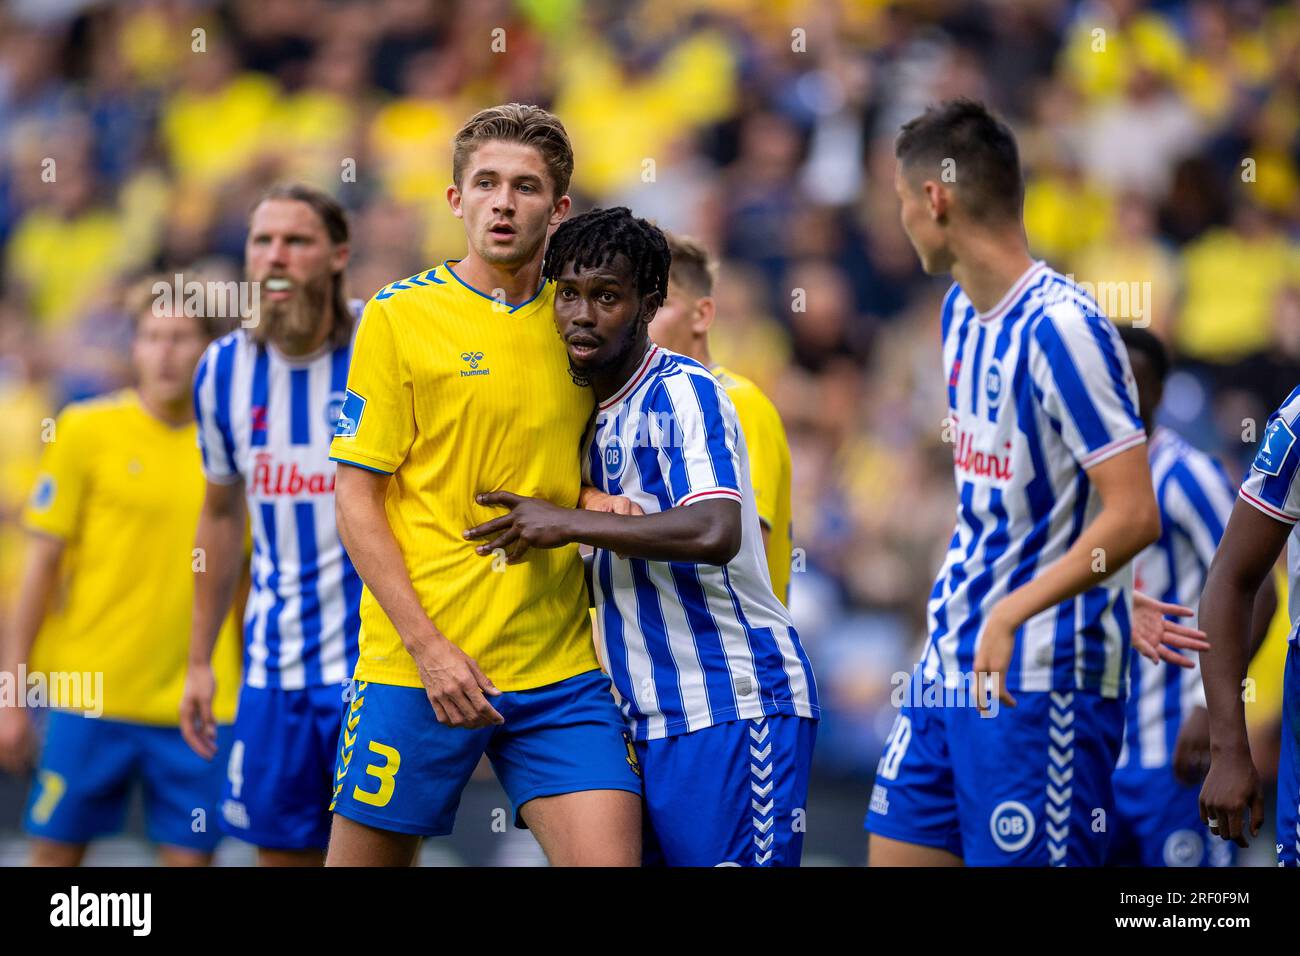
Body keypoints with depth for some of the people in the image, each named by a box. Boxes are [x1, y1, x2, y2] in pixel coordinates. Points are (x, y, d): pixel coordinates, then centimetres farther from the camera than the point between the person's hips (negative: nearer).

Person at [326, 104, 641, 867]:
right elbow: (357, 499, -4)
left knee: (611, 856, -11)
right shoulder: (399, 316, -2)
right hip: (416, 663, -3)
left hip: (560, 669, 3)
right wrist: (428, 645, -13)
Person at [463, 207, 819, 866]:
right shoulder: (592, 414, 14)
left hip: (732, 707, -8)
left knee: (726, 860, -9)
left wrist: (571, 524, -22)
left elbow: (714, 531, -28)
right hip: (650, 718, 8)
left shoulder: (682, 392, -12)